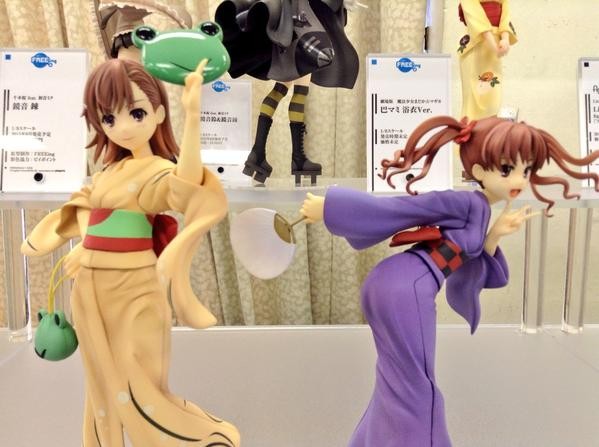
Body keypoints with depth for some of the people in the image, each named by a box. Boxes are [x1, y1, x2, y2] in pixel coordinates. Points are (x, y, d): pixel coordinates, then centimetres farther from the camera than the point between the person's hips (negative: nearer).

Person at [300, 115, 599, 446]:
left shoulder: (477, 214, 19)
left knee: (398, 384, 22)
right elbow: (392, 208, -10)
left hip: (396, 287, 10)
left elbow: (472, 272, 22)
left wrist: (494, 236, 6)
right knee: (416, 390, 2)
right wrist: (327, 207, -10)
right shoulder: (466, 202, -8)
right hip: (404, 289, -10)